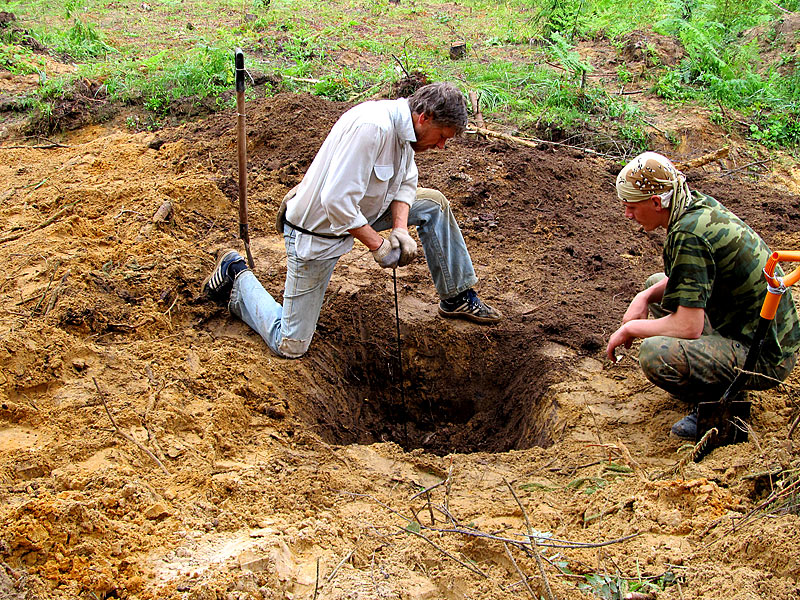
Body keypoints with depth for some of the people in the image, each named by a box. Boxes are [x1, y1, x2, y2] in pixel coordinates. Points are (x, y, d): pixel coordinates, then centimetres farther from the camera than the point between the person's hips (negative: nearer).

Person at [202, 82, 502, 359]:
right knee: (289, 346, -4)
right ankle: (237, 276, 17)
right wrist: (378, 245, -26)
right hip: (316, 233, -9)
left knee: (433, 203, 4)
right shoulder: (371, 127, -33)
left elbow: (406, 183, 9)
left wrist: (400, 228, -10)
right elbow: (337, 202, -36)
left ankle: (458, 298, 16)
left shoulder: (404, 128, -3)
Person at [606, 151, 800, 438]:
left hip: (765, 358, -10)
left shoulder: (688, 234, -25)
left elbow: (688, 327, -26)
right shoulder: (699, 205, 2)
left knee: (654, 353, -30)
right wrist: (645, 297, 4)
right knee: (657, 284, 21)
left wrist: (629, 329, -10)